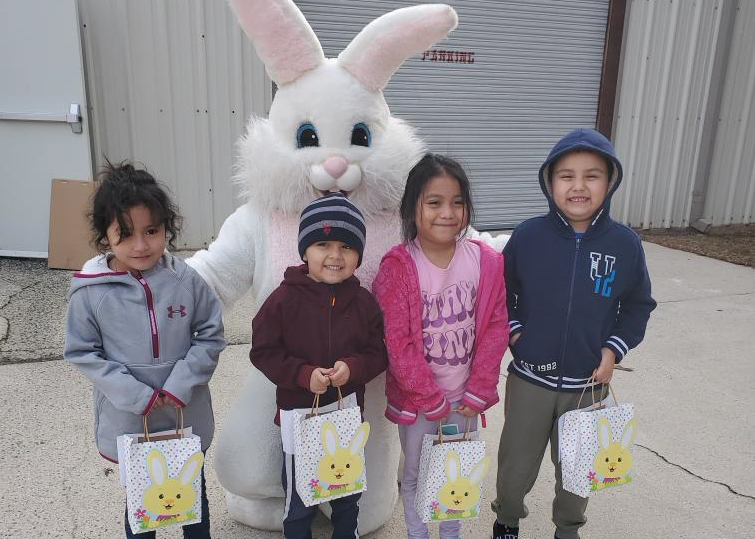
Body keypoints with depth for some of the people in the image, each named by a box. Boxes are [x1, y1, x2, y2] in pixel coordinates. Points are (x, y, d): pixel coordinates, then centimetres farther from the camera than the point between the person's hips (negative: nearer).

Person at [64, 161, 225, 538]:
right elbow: (81, 352, -8)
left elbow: (211, 334, -4)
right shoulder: (90, 292, -14)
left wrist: (182, 382, -16)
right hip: (128, 420, -1)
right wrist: (135, 395, -16)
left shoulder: (185, 280, -12)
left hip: (187, 415, 1)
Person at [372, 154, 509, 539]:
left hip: (465, 397, 3)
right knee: (416, 475, 17)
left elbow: (495, 329, -4)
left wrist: (477, 393, -7)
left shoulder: (486, 262, -9)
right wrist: (432, 402, -14)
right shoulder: (397, 268, -18)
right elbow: (397, 343, -17)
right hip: (416, 399, -3)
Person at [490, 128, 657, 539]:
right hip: (529, 379, -1)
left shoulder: (625, 244, -8)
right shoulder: (527, 236, -11)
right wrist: (513, 331, -7)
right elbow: (500, 292, 3)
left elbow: (637, 306, 4)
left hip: (588, 384, 1)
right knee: (516, 467, 14)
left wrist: (613, 351, -6)